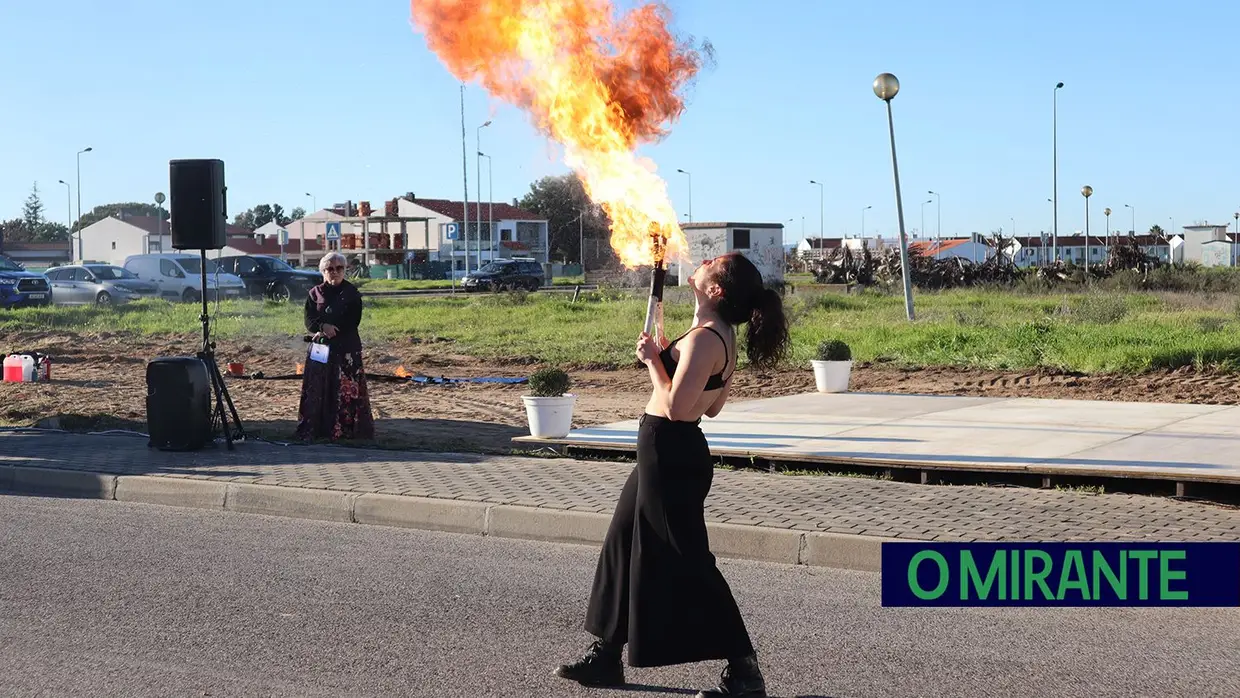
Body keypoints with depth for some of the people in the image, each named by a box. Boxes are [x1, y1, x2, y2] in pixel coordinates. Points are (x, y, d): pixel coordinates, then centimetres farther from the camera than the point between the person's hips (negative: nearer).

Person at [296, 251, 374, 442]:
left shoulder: (351, 293, 4)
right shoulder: (315, 294, 10)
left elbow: (353, 321, -6)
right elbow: (309, 321, 1)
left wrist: (327, 331, -13)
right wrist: (323, 326, -21)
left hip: (347, 348, -2)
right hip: (320, 348, 2)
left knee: (347, 390, -5)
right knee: (318, 389, 0)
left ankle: (347, 429, -3)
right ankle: (315, 429, 3)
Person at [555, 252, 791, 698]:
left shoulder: (704, 339, -21)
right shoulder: (721, 336, 9)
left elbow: (676, 407, -27)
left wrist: (653, 361, -14)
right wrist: (665, 359, 14)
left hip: (671, 455, -11)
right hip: (668, 452, 11)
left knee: (687, 562, -3)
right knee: (625, 546, 18)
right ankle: (605, 657, 29)